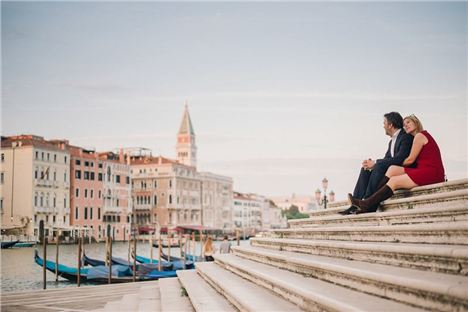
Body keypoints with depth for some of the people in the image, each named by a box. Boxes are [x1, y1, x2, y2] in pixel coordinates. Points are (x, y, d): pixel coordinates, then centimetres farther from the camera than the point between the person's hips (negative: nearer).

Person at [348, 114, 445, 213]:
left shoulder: (420, 135, -3)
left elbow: (411, 159, -4)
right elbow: (412, 161, 18)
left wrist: (397, 163, 10)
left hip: (432, 173, -8)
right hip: (424, 171, 8)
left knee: (394, 181, -15)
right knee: (392, 169, -4)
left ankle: (367, 205, -16)